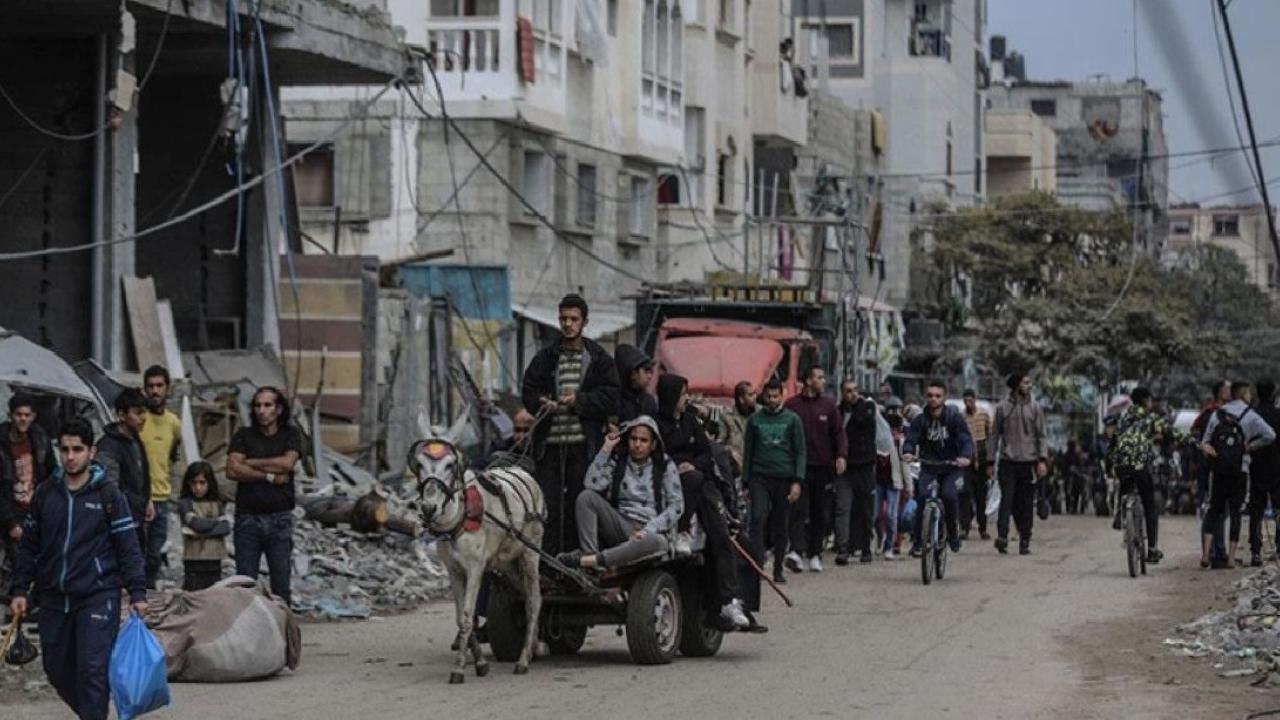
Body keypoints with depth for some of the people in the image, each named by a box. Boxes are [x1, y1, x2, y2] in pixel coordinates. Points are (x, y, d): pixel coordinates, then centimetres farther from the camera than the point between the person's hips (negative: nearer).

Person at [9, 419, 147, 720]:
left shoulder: (109, 495, -3)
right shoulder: (46, 493, 7)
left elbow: (128, 547, -3)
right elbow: (29, 546, 14)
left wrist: (137, 593, -10)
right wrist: (20, 590, 8)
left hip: (97, 596, -5)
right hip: (54, 598, 5)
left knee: (93, 669, -12)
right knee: (57, 670, 10)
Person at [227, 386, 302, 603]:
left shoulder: (290, 435, 10)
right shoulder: (243, 436, 9)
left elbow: (287, 463, -9)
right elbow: (233, 470, -5)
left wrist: (249, 463, -3)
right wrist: (269, 476, -8)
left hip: (279, 518, 0)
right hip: (248, 518, 0)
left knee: (281, 584, -1)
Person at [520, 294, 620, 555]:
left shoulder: (599, 358, 7)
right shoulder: (545, 357, 12)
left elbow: (611, 397, -1)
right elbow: (528, 393, 7)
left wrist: (579, 400, -13)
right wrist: (543, 403, -14)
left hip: (583, 443, -1)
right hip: (550, 442, 1)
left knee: (579, 503, -2)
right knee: (548, 506, -1)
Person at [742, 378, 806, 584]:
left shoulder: (792, 420, 5)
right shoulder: (755, 420, 8)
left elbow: (800, 452, 3)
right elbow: (748, 451, 12)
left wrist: (797, 481, -7)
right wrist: (746, 482, 8)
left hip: (784, 479, 0)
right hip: (759, 478, 0)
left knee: (781, 527, 5)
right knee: (758, 519, -16)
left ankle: (778, 570, 15)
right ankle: (757, 565, -19)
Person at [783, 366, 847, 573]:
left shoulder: (829, 405, 11)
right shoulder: (792, 405, 3)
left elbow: (839, 432, 7)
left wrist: (841, 455, -10)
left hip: (823, 466, 3)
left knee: (820, 513, 6)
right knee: (799, 509, -13)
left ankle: (815, 554, 14)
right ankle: (796, 550, -23)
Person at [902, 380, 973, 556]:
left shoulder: (955, 418, -6)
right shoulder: (920, 420, -1)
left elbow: (965, 439, -16)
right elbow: (911, 438, -13)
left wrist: (966, 456, -38)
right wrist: (907, 452, -37)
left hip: (952, 467, -1)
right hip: (929, 467, 1)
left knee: (949, 495, -26)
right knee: (923, 496, -22)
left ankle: (953, 533, -1)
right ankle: (917, 541, -13)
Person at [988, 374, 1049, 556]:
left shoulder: (1034, 408, 6)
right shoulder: (1002, 407, 4)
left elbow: (1041, 436, 6)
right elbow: (994, 435, 8)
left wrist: (1043, 459, -6)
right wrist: (990, 461, 4)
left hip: (1029, 461, 1)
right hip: (1008, 461, -1)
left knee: (1026, 505, 4)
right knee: (1007, 500, -12)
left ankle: (1024, 542, 9)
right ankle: (1002, 536, -20)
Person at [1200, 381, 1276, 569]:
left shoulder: (1217, 414, 7)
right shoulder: (1250, 416, -3)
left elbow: (1204, 442, 4)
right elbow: (1270, 435, -13)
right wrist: (1250, 447, -4)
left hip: (1218, 469, 3)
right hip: (1240, 470, -3)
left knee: (1215, 511, 8)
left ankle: (1206, 554, -5)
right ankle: (1230, 557, 1)